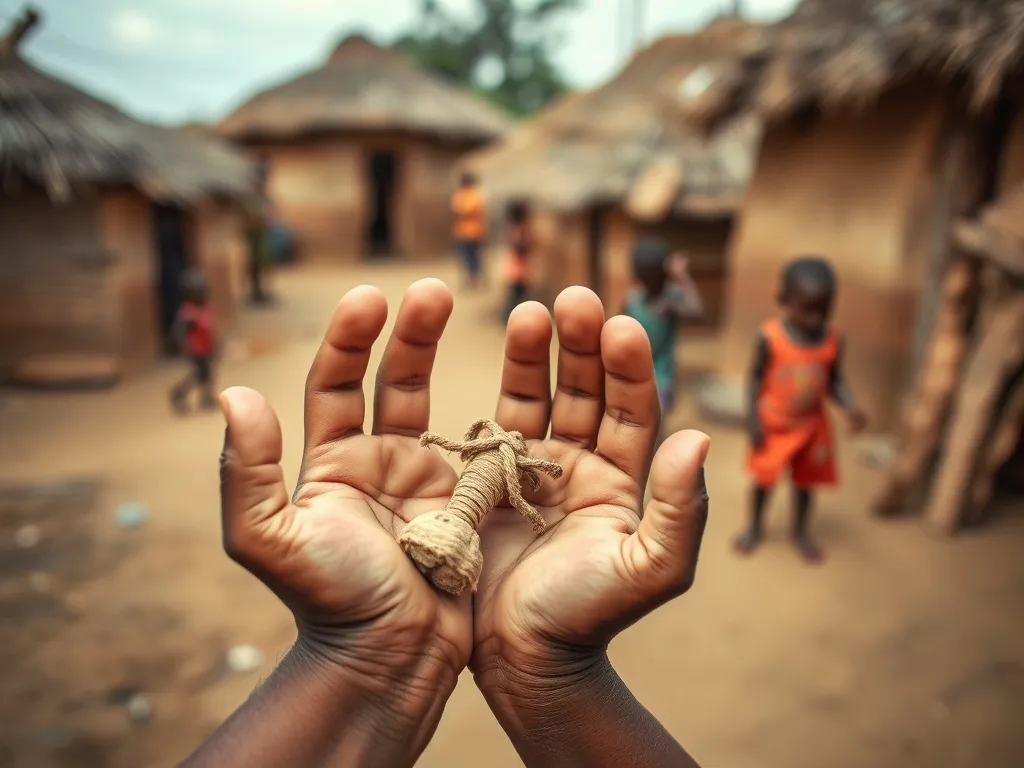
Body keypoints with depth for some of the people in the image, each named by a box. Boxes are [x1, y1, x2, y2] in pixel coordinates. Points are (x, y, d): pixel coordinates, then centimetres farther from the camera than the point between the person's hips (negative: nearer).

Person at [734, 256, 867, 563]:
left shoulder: (833, 340, -11)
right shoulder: (770, 336, -21)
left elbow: (834, 381, -2)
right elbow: (756, 378, -12)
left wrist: (850, 408, -20)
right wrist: (753, 420, -13)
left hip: (811, 425, 3)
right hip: (773, 424, -3)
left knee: (806, 480, 18)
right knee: (764, 478, 13)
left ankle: (800, 531, 41)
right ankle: (755, 527, 37)